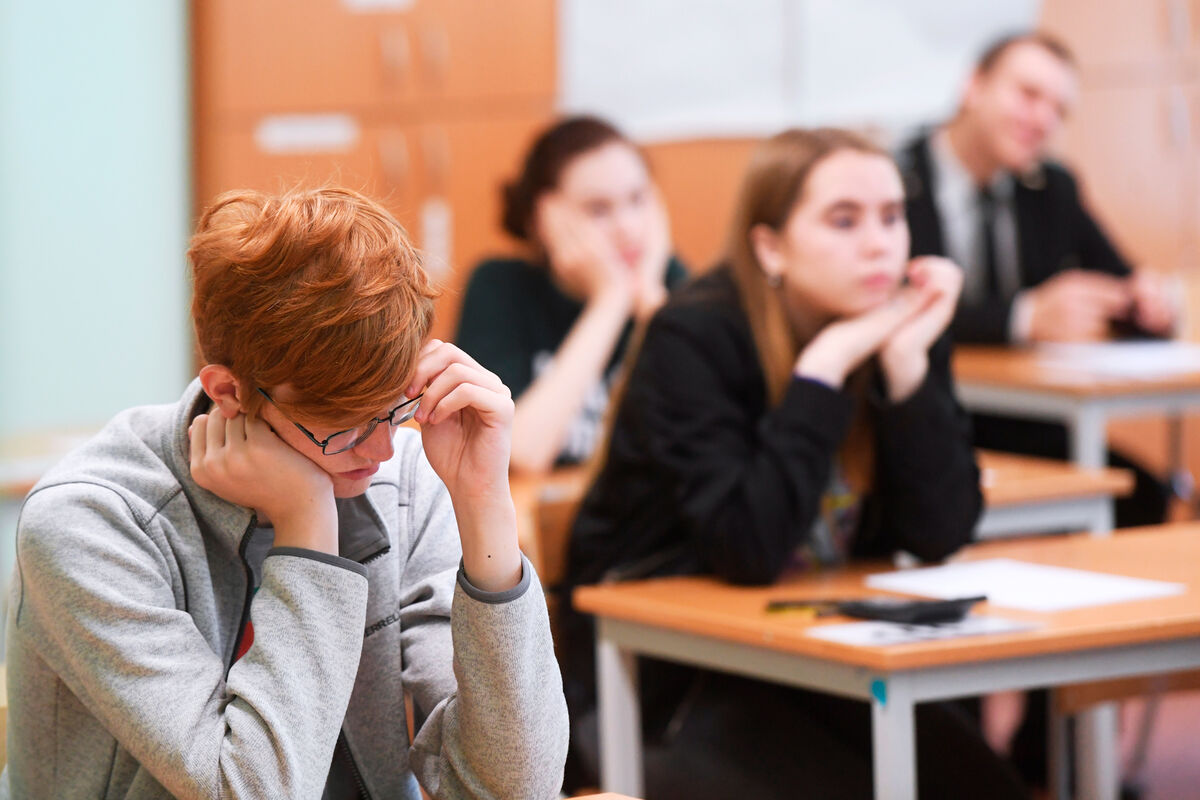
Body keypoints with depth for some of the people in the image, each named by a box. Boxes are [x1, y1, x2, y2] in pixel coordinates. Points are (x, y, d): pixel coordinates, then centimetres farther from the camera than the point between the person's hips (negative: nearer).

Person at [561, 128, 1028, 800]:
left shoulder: (903, 323, -1)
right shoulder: (694, 339, -16)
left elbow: (942, 536, -9)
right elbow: (750, 548, -27)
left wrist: (906, 360, -19)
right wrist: (826, 365, -26)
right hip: (666, 681, -5)